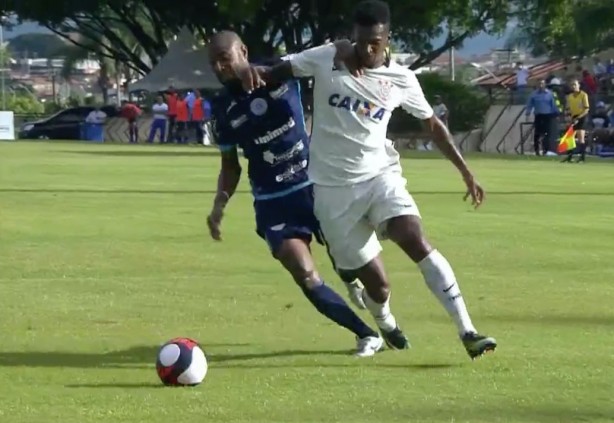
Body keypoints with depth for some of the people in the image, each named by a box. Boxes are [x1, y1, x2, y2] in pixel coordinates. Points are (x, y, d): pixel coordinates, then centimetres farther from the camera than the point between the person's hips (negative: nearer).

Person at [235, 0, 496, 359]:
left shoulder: (401, 79, 0)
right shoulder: (326, 59, -5)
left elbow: (433, 124, 13)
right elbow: (275, 73, -1)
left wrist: (466, 172, 11)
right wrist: (253, 71, -26)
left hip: (379, 174, 1)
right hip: (333, 187, -1)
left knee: (416, 240, -26)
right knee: (377, 284, -2)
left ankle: (467, 332, -25)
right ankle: (386, 326, 36)